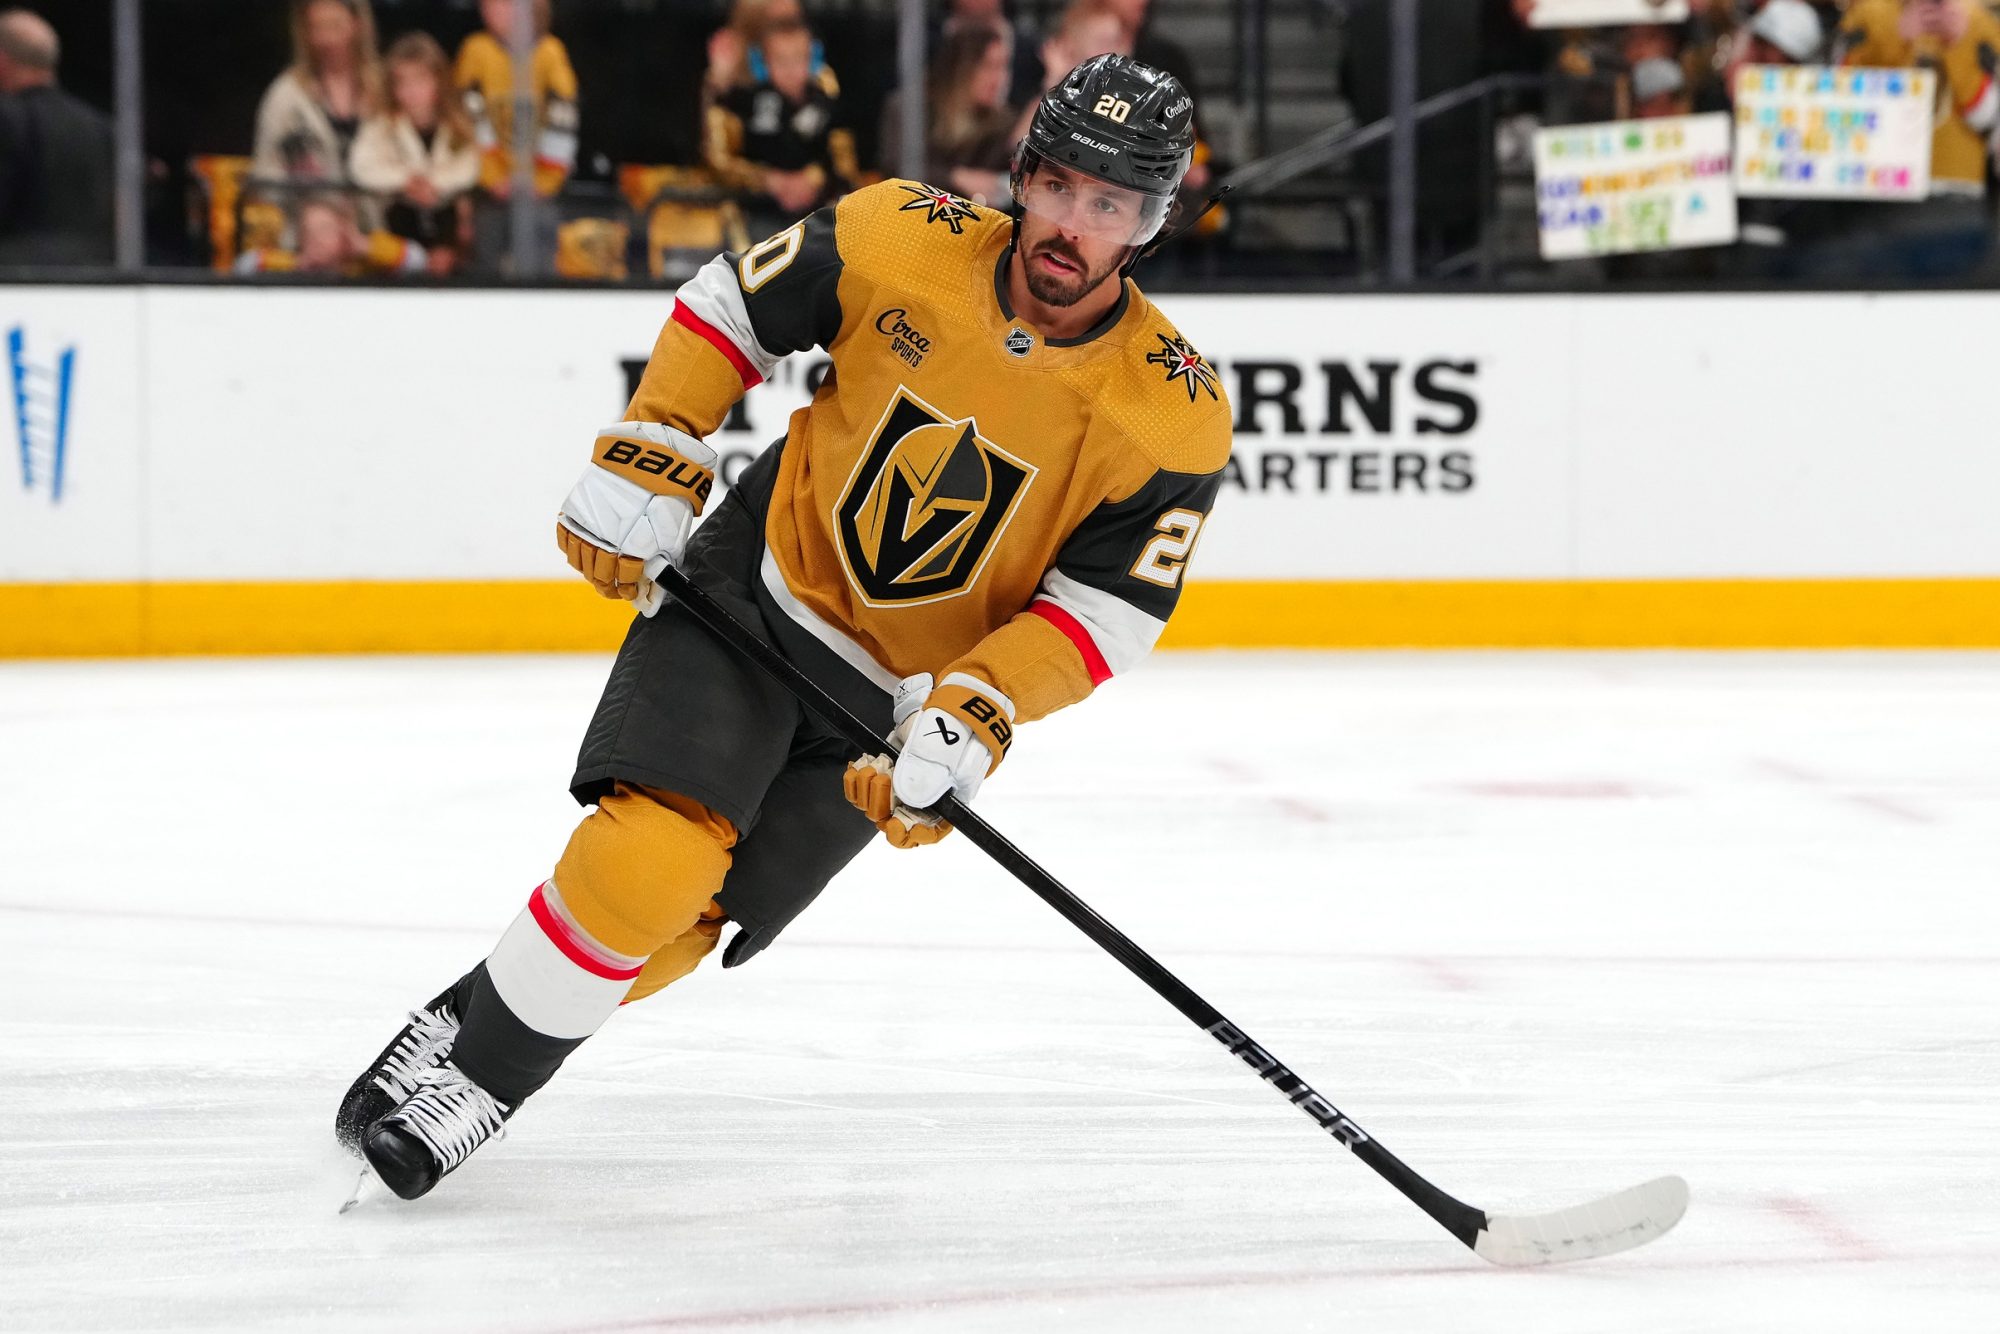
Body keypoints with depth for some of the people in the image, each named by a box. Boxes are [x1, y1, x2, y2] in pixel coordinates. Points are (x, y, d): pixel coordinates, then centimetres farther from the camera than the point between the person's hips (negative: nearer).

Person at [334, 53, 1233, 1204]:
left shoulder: (1176, 417, -17)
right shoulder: (901, 242, -16)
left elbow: (1107, 609, -12)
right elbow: (734, 307, 1)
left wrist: (974, 719, -24)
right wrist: (647, 465, -6)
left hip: (901, 698, 1)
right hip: (757, 585, -1)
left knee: (691, 914, -5)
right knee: (651, 852, -21)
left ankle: (492, 1073, 14)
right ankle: (452, 1046, -4)